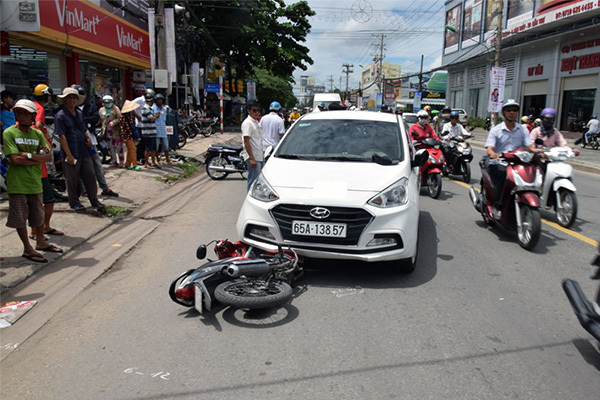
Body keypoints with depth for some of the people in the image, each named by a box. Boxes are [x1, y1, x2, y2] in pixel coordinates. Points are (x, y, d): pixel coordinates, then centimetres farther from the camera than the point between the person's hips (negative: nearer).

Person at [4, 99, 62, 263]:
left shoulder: (37, 134, 7)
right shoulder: (9, 133, -7)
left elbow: (49, 156, -1)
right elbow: (15, 159, -16)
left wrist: (29, 155, -15)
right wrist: (39, 157, -11)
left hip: (35, 182, 5)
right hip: (17, 183, -4)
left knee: (38, 215, 16)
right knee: (20, 217, 3)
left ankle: (40, 243, 33)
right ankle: (27, 248, 15)